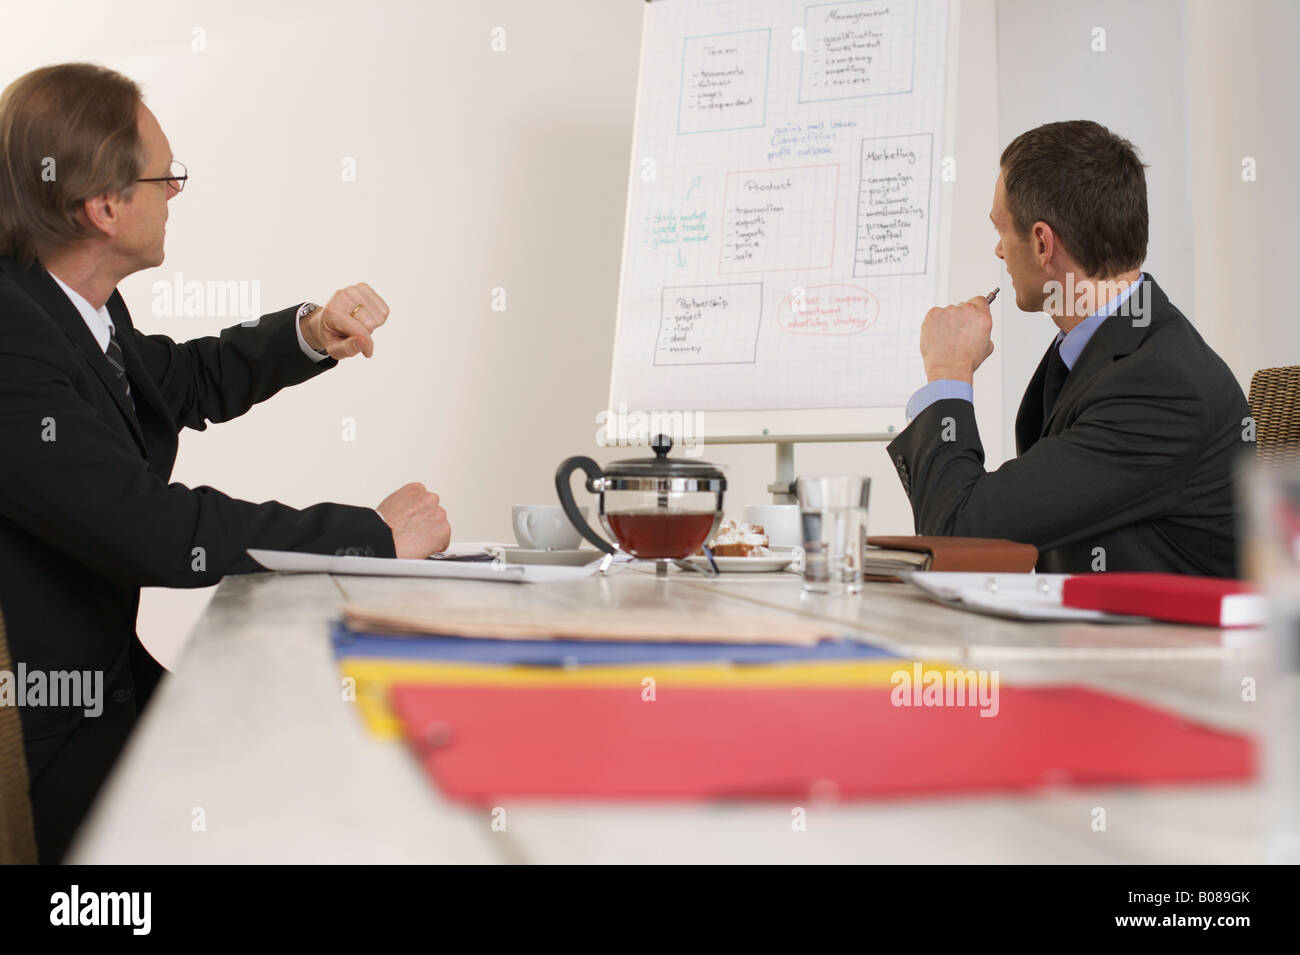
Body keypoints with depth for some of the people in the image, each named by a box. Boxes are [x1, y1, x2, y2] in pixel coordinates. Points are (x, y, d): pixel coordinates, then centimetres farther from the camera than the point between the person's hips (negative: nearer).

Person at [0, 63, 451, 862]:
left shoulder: (73, 311, 3)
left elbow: (189, 382, 22)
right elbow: (160, 534, -29)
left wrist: (310, 333, 3)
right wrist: (377, 535, -20)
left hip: (106, 673, 8)